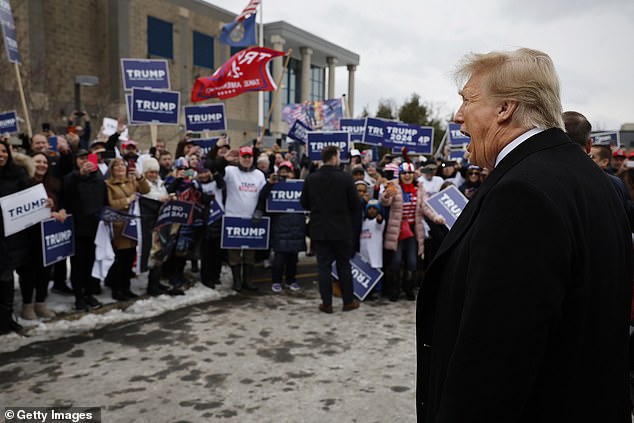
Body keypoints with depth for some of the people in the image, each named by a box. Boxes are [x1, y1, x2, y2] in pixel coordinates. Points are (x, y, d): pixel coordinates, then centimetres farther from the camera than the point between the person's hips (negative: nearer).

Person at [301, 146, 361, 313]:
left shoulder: (310, 179, -3)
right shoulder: (345, 178, -10)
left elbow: (304, 203, 5)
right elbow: (355, 204, -6)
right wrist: (355, 227, 9)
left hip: (319, 230, 2)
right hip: (342, 230, -1)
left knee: (323, 266, 7)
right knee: (344, 265, 11)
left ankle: (326, 303, 11)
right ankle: (348, 301, 20)